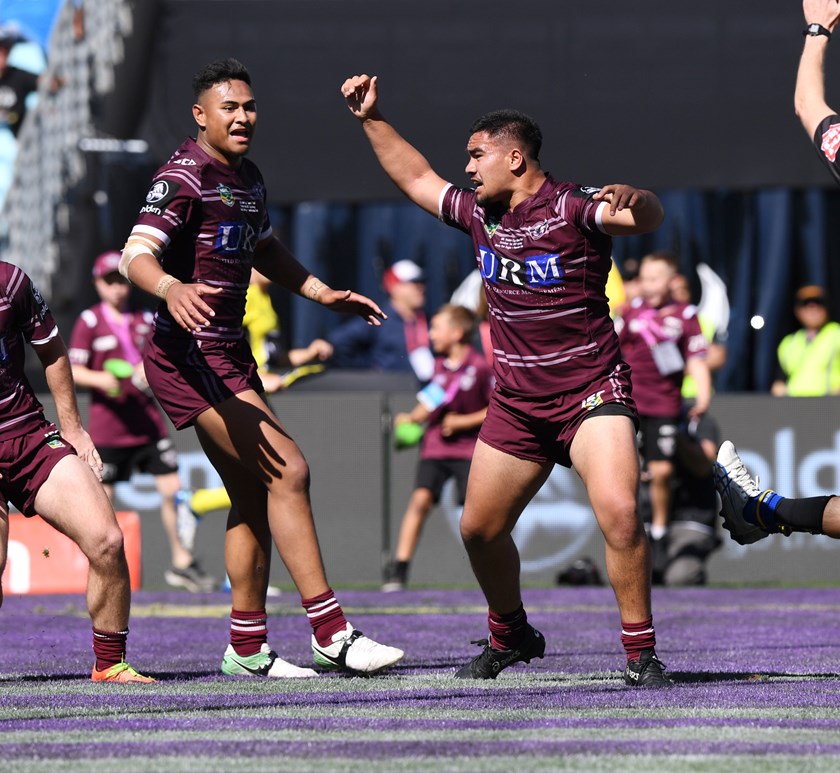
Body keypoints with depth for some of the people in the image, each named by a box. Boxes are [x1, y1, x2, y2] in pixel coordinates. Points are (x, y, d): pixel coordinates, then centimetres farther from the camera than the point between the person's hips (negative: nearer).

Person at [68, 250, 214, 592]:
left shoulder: (145, 320, 10)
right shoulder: (89, 322, -1)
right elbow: (74, 371, -3)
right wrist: (100, 379, -22)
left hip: (147, 421, 3)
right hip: (108, 424, -3)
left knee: (172, 489, -1)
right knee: (102, 499, -1)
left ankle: (181, 563, 9)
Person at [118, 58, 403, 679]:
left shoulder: (247, 176, 13)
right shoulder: (185, 177, -15)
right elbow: (136, 253, -26)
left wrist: (324, 294, 28)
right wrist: (172, 289, -46)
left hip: (229, 352, 10)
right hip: (188, 354, -10)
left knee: (254, 497, 11)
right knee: (288, 471, -16)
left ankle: (248, 649, 20)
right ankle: (331, 634, -15)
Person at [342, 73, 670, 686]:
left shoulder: (573, 208, -13)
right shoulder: (480, 214, 7)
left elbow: (649, 218, -30)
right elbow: (416, 179, 24)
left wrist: (635, 202, -53)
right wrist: (372, 119, 20)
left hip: (590, 391, -7)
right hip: (516, 401, 7)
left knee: (619, 511, -26)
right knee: (480, 529, 12)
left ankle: (641, 655, -17)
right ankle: (511, 635, 37)